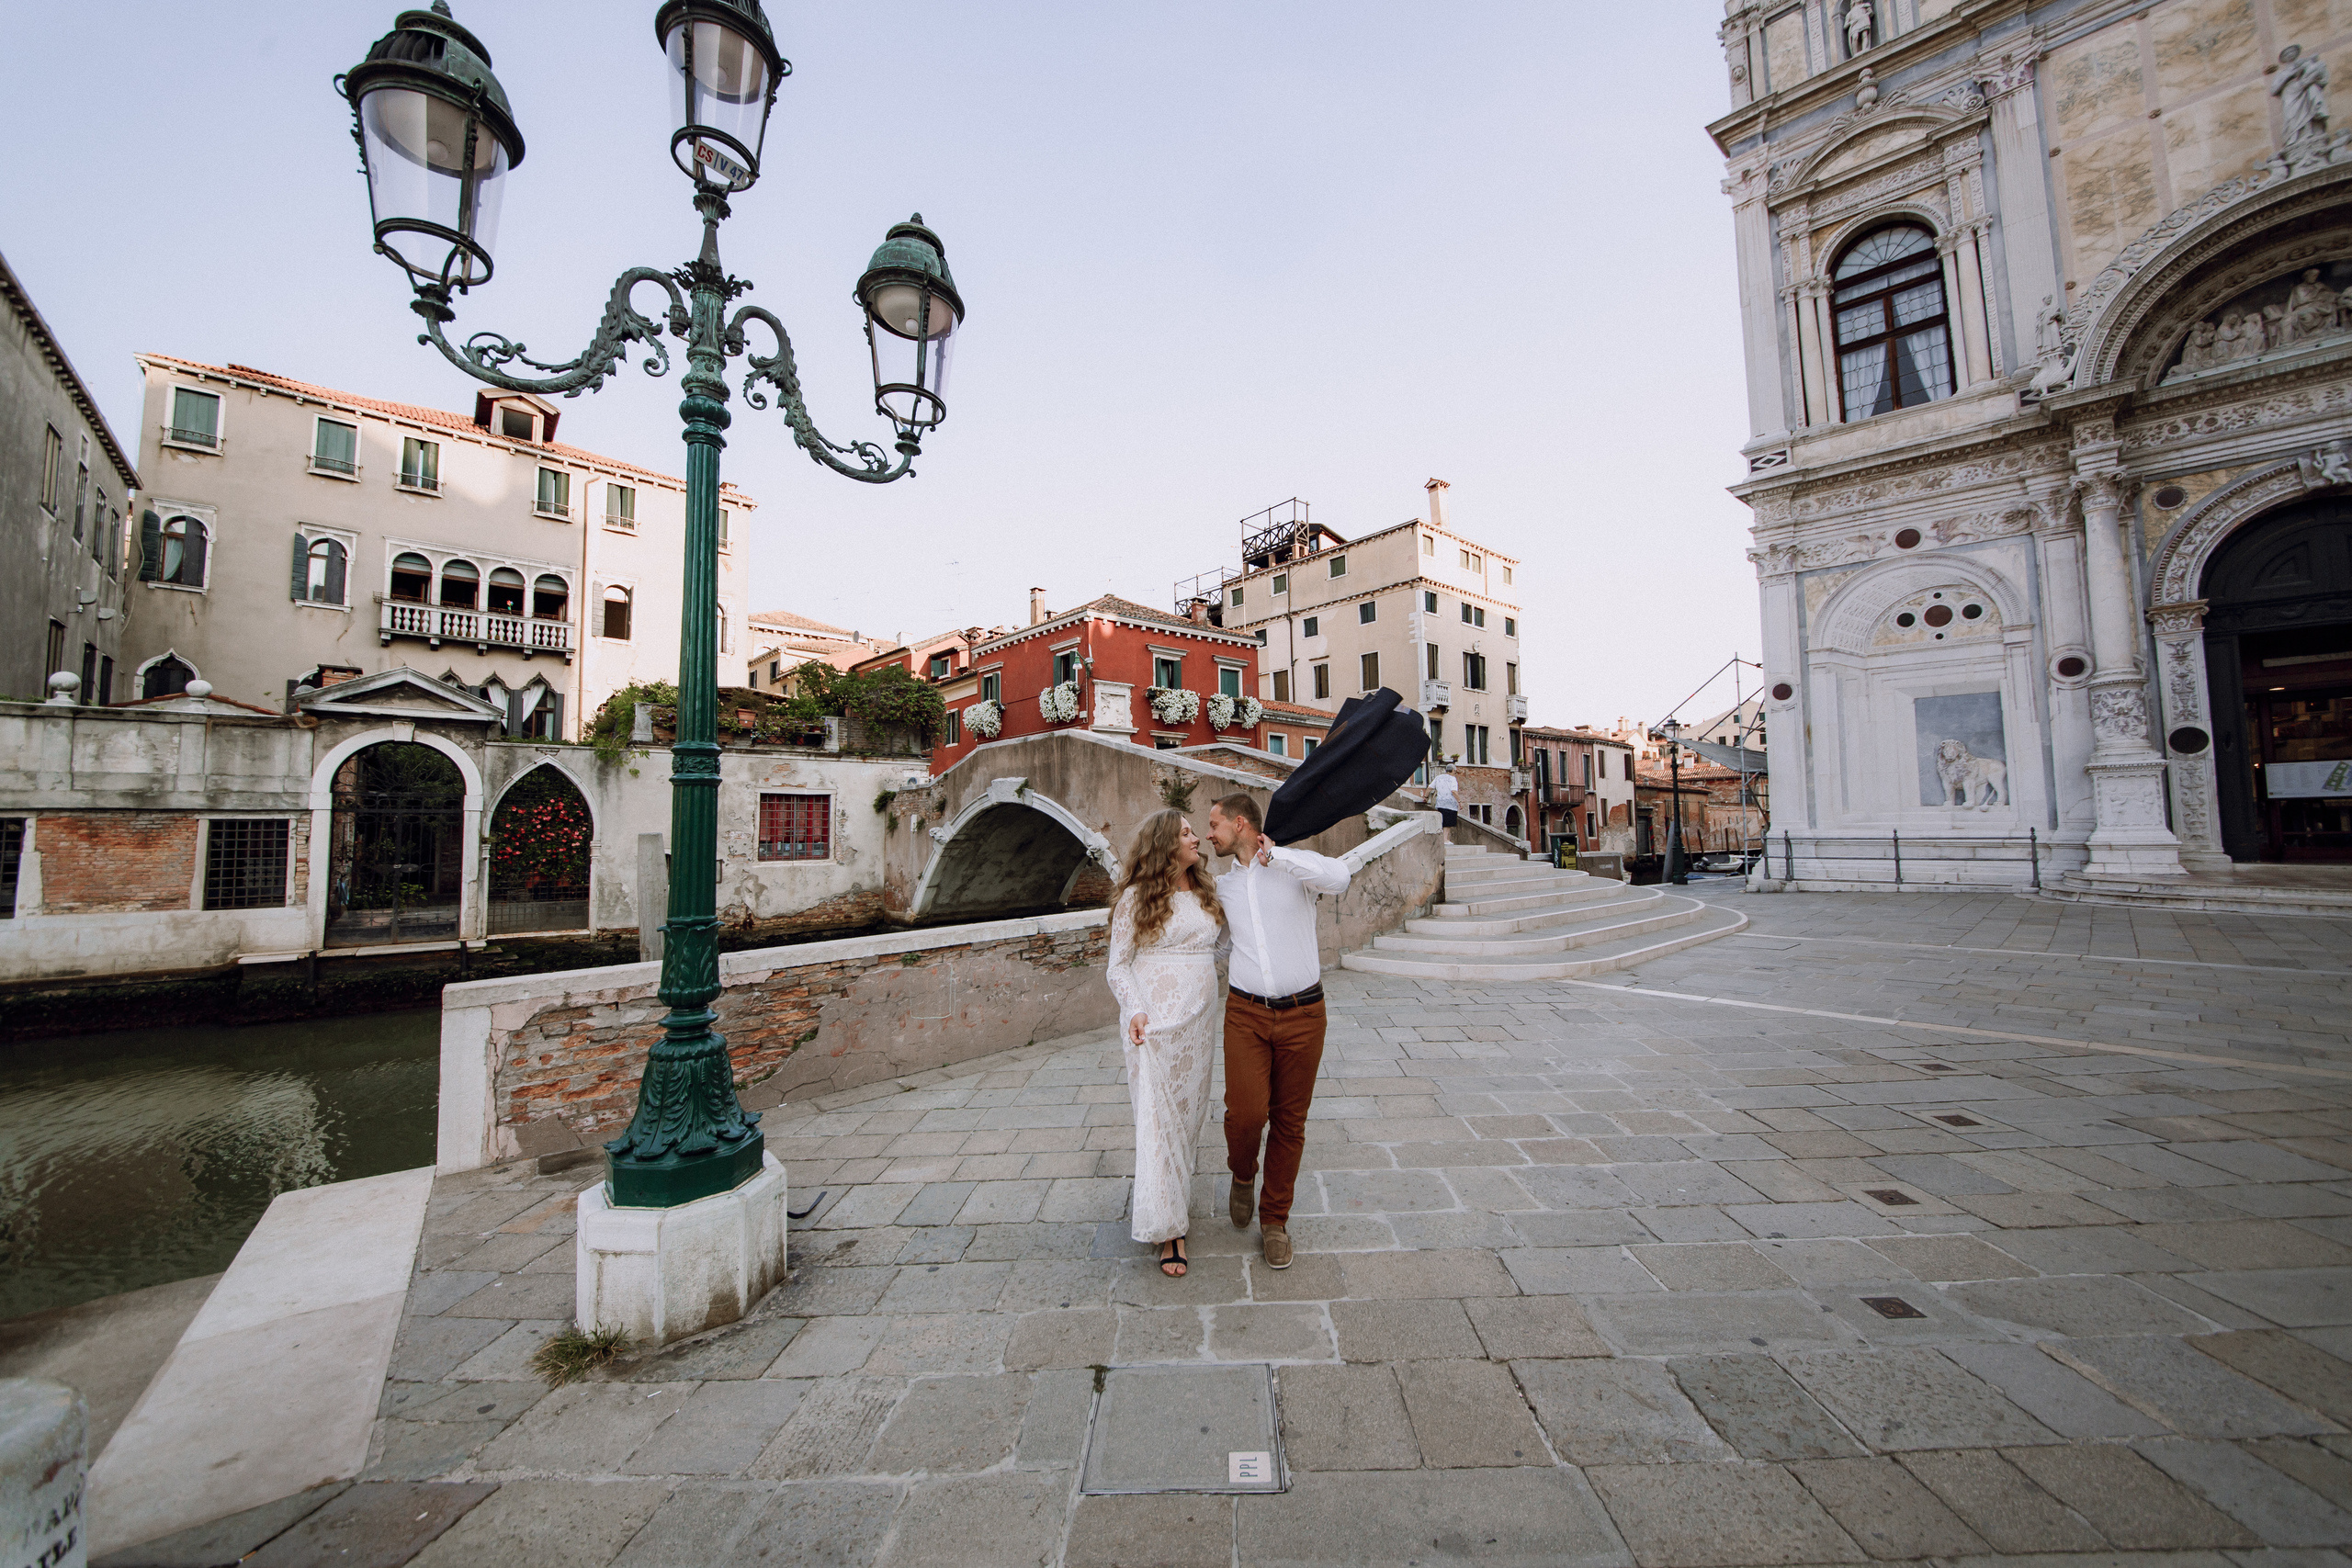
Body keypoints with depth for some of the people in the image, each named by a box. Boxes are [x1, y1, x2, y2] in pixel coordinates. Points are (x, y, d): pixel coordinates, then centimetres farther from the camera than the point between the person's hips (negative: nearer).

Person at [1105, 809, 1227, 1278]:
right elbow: (1118, 964, -3)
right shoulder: (1137, 897, -5)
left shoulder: (1206, 893, 13)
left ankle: (1174, 1200, 33)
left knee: (1189, 1112, 13)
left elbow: (1219, 946, 15)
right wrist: (1135, 1010, -20)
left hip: (1199, 1023, 6)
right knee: (1159, 1116, -3)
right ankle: (1169, 1229, 7)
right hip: (1156, 1023, -5)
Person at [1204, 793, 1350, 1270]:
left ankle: (1274, 1219, 28)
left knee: (1289, 1122, 8)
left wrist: (1274, 855, -23)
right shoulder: (1223, 886, 10)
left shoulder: (1293, 864, -3)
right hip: (1247, 1014, 2)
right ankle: (1243, 1174, 20)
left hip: (1303, 1013, -2)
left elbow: (1339, 878, -26)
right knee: (1245, 1113, -14)